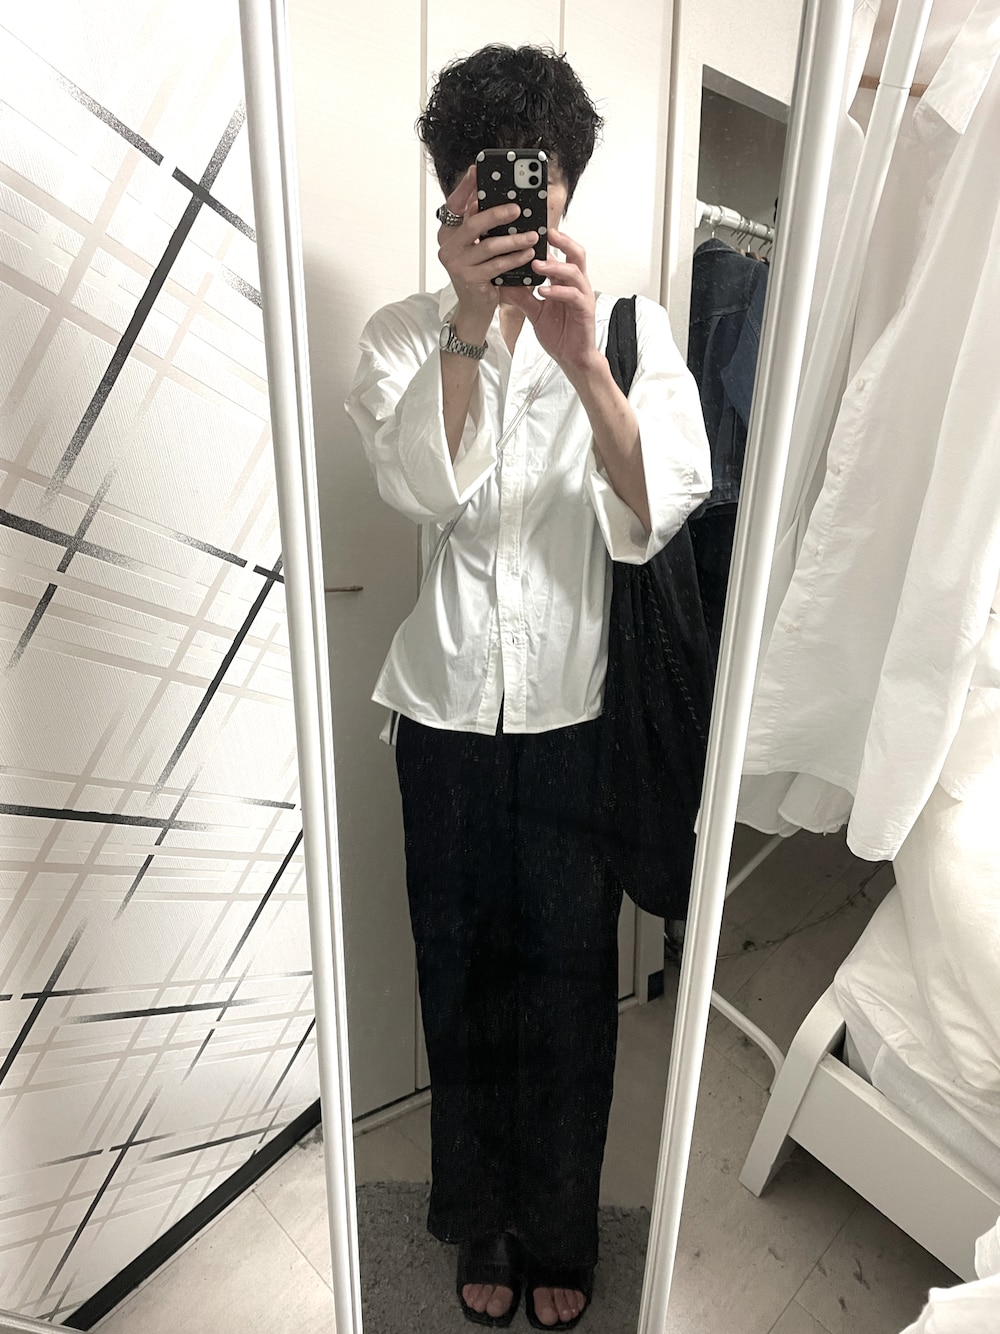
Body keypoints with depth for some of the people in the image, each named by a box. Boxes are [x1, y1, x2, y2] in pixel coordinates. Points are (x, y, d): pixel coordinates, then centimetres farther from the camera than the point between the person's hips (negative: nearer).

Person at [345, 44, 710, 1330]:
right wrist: (469, 324, -26)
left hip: (578, 715, 0)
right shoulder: (403, 333, 4)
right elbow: (419, 488, -15)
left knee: (570, 984, 13)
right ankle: (478, 1220, 46)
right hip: (448, 713, 1)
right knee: (462, 978, 16)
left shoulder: (632, 329, 1)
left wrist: (582, 362, -28)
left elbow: (654, 518, -14)